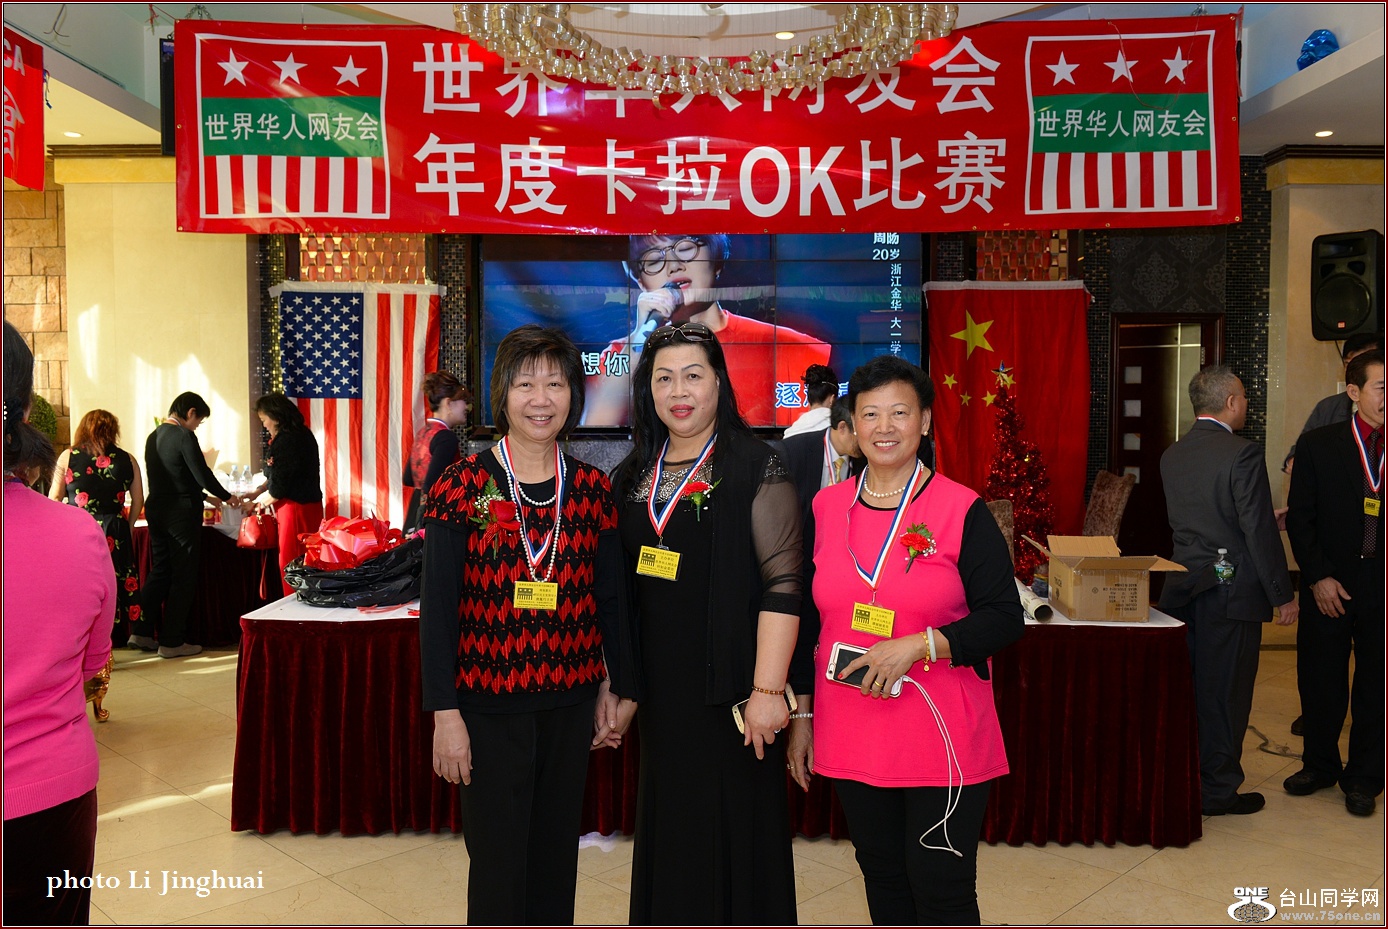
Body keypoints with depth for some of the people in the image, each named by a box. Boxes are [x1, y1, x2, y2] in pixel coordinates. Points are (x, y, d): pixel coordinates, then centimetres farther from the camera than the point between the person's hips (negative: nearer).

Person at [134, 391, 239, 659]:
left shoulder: (153, 436, 13)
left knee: (159, 572, 17)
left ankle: (141, 632, 17)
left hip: (156, 510, 8)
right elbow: (202, 474, -15)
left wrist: (202, 495, 26)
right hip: (181, 514, -8)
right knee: (183, 577, 1)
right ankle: (172, 642, 5)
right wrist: (227, 496, 0)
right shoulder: (184, 436, -14)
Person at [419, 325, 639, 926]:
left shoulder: (593, 489, 2)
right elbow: (437, 607, -7)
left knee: (556, 856, 15)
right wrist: (445, 713, -9)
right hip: (489, 706, -3)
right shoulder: (464, 484, -7)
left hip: (571, 703, 3)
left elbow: (610, 599, 9)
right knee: (497, 862, 6)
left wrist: (621, 688, 11)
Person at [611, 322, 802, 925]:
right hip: (660, 688, 5)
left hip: (728, 687, -5)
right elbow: (619, 586, 13)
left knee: (731, 832, 6)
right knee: (668, 835, 16)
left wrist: (768, 689, -20)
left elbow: (782, 585, -15)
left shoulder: (754, 468, -9)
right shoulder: (633, 474, 9)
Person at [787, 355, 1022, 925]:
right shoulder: (826, 508, 4)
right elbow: (808, 619, 10)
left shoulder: (962, 510, -7)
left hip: (943, 737, -3)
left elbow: (1005, 618, -8)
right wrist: (801, 715, 12)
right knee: (882, 878, 17)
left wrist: (917, 646, -20)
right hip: (851, 736, 4)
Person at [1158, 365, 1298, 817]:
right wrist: (1282, 595, -8)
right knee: (1223, 693, 4)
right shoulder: (1243, 454, -16)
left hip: (1182, 588, 6)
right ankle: (1218, 791, 15)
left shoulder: (1171, 455, 6)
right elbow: (1260, 532, -17)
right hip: (1231, 592, -6)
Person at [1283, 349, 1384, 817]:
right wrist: (1318, 576, -9)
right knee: (1320, 681, 10)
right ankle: (1320, 765, 30)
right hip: (1331, 584, 0)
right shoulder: (1318, 445, -1)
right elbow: (1299, 518, -2)